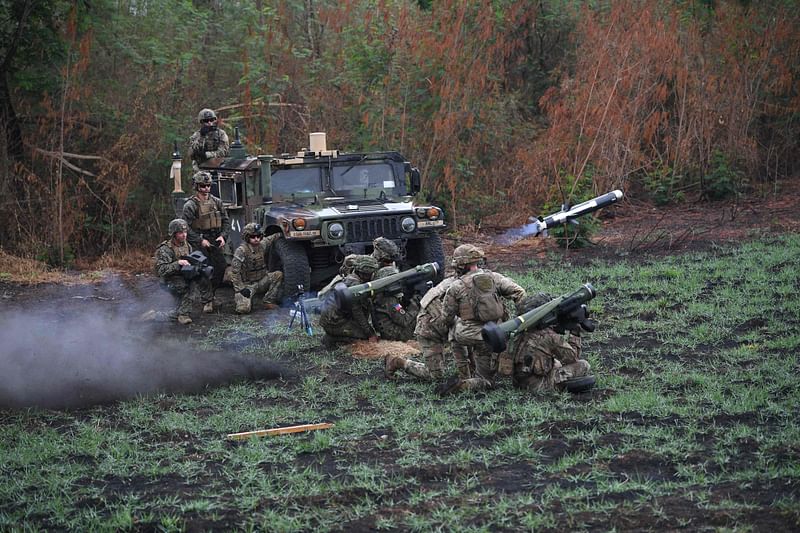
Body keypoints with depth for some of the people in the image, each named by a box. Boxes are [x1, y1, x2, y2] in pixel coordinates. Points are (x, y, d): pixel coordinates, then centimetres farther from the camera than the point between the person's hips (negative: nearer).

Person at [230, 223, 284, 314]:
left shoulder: (262, 245, -1)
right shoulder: (241, 250, -20)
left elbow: (271, 239, 25)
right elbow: (234, 271, -21)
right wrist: (240, 288, -23)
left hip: (260, 281, 6)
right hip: (246, 284, -6)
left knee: (278, 275, -12)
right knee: (244, 309, -26)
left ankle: (269, 302, -5)